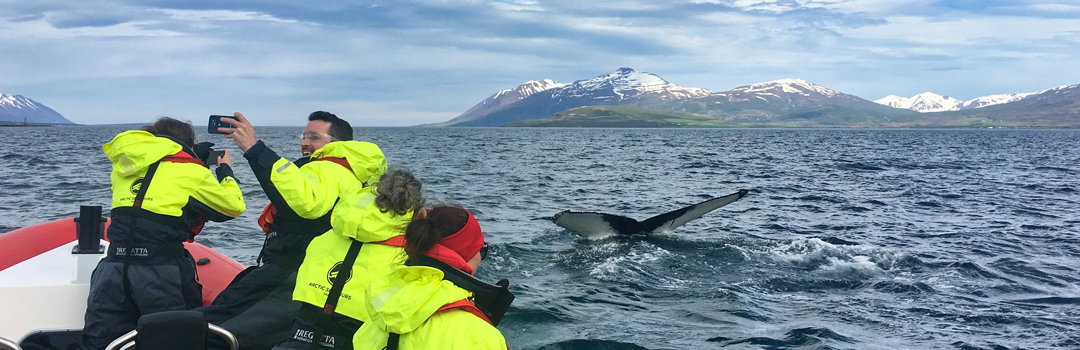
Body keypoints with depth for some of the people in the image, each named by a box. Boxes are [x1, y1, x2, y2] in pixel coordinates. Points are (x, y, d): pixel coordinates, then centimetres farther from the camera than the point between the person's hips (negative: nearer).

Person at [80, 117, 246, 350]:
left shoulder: (123, 165, 17)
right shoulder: (190, 169, 3)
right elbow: (234, 207, 10)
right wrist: (226, 170, 27)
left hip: (113, 266, 5)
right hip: (161, 272, -4)